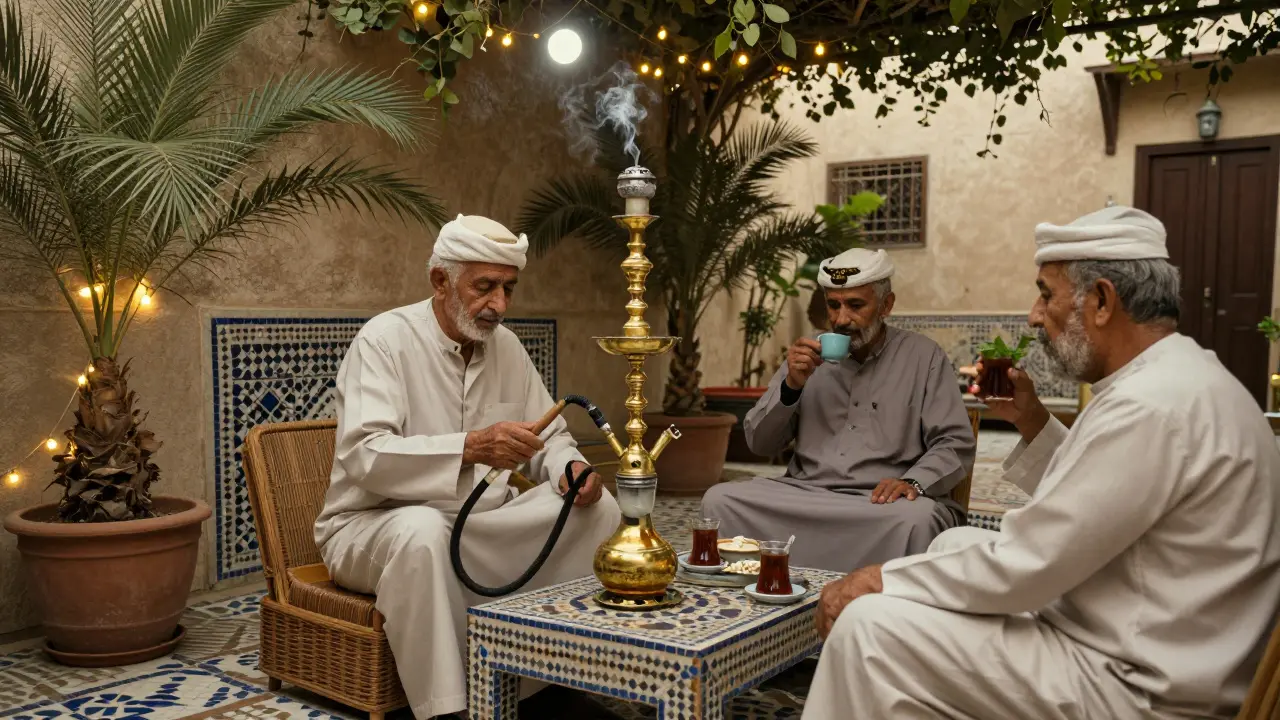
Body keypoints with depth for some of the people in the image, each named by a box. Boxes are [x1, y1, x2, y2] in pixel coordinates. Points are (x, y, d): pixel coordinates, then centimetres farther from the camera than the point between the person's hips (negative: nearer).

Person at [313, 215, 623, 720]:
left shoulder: (505, 344, 4)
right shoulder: (385, 339, -15)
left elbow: (551, 437, 10)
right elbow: (365, 456, -29)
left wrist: (571, 468, -15)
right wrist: (470, 448, -41)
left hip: (479, 528, 6)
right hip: (375, 525, -6)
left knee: (597, 509, -11)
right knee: (421, 530, -40)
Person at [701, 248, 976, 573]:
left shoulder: (923, 356, 6)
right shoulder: (809, 355, 14)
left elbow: (956, 445, 1)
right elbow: (758, 443, 12)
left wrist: (914, 482, -19)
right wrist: (791, 385, -4)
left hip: (881, 499, -2)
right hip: (805, 494, 3)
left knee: (918, 517, -37)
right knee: (720, 499, -21)